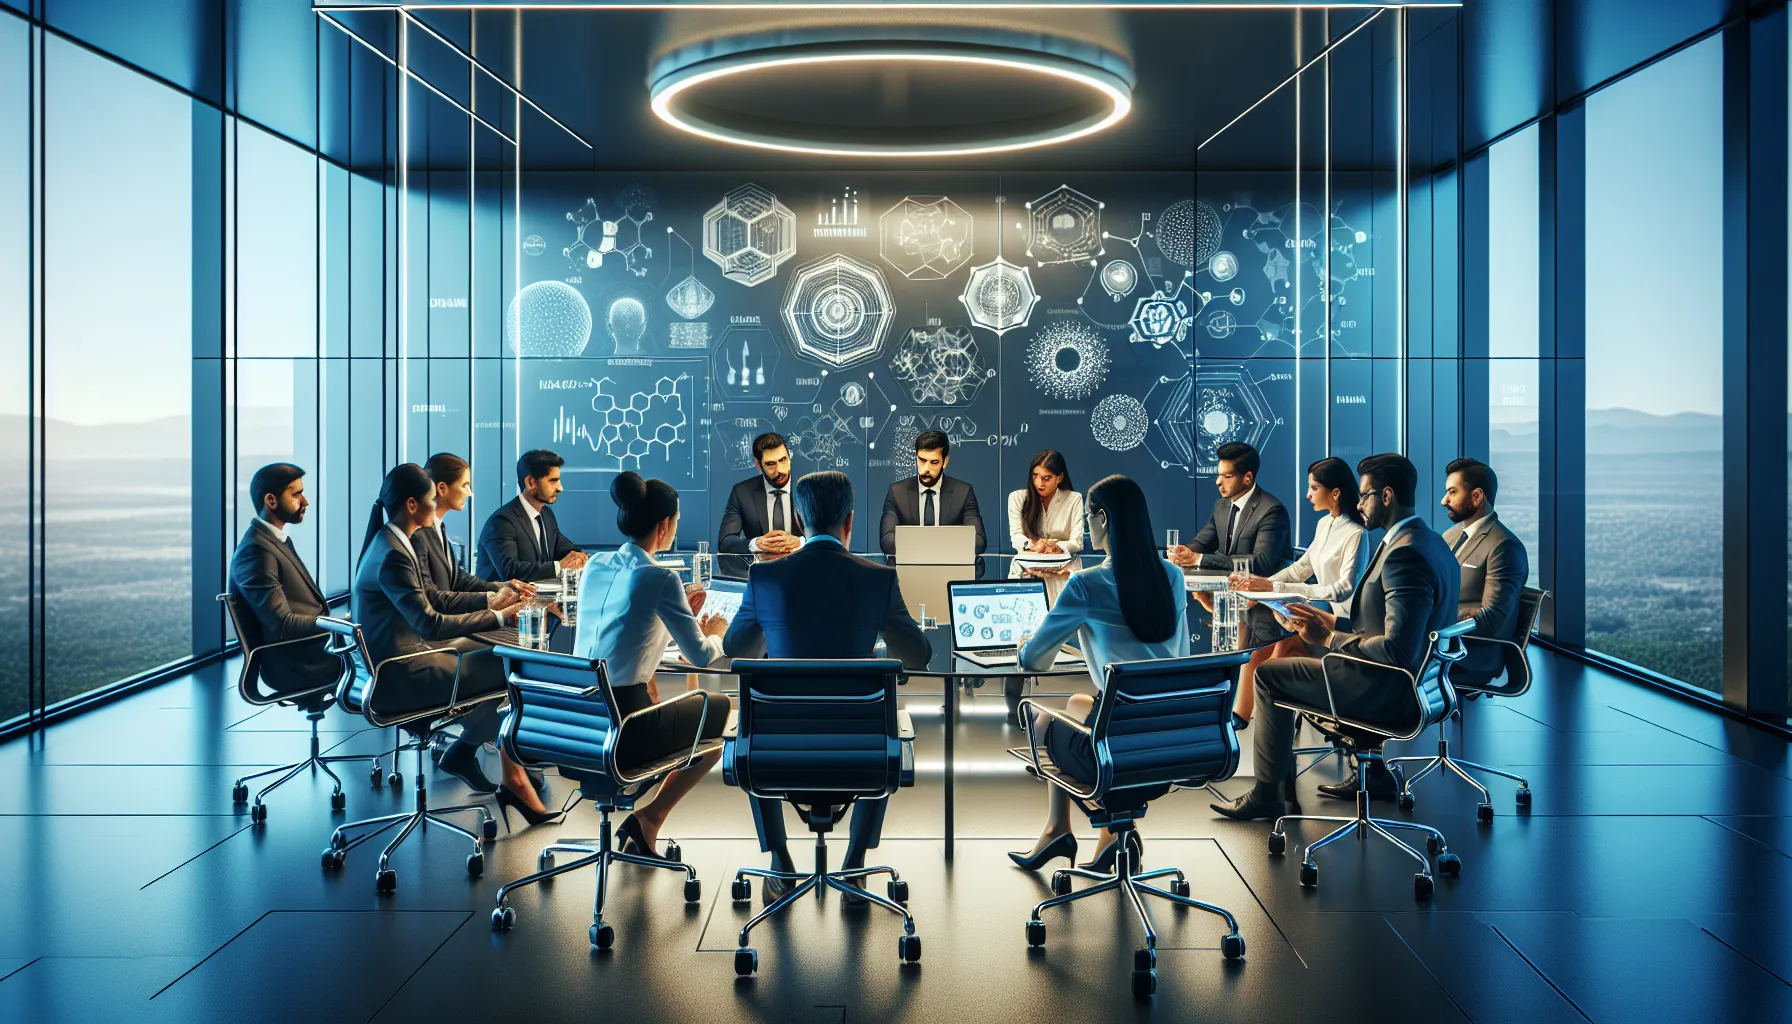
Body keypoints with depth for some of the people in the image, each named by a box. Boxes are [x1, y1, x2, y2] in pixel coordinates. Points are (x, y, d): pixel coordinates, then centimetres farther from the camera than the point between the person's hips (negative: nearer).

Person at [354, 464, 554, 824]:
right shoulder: (392, 555, -23)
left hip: (406, 650, 10)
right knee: (509, 670, -10)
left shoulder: (392, 542, 9)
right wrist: (498, 617, -20)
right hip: (398, 676, -10)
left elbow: (431, 597, 16)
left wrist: (490, 598, 9)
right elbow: (430, 623, -26)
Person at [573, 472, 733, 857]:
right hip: (622, 732, -7)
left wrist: (680, 612, 25)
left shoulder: (594, 566, 8)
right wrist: (714, 633, 17)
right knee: (724, 711, 16)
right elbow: (701, 656, -5)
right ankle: (650, 816, 9)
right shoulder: (659, 577, -13)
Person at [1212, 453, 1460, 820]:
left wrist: (1329, 638, -18)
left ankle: (1266, 795, 8)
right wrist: (1334, 623, 9)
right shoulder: (1429, 541, 7)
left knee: (1270, 675, -2)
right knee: (1311, 649, 31)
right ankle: (1372, 772, 31)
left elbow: (1397, 650, -30)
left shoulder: (1405, 554, -26)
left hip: (1391, 690, -10)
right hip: (1418, 678, 10)